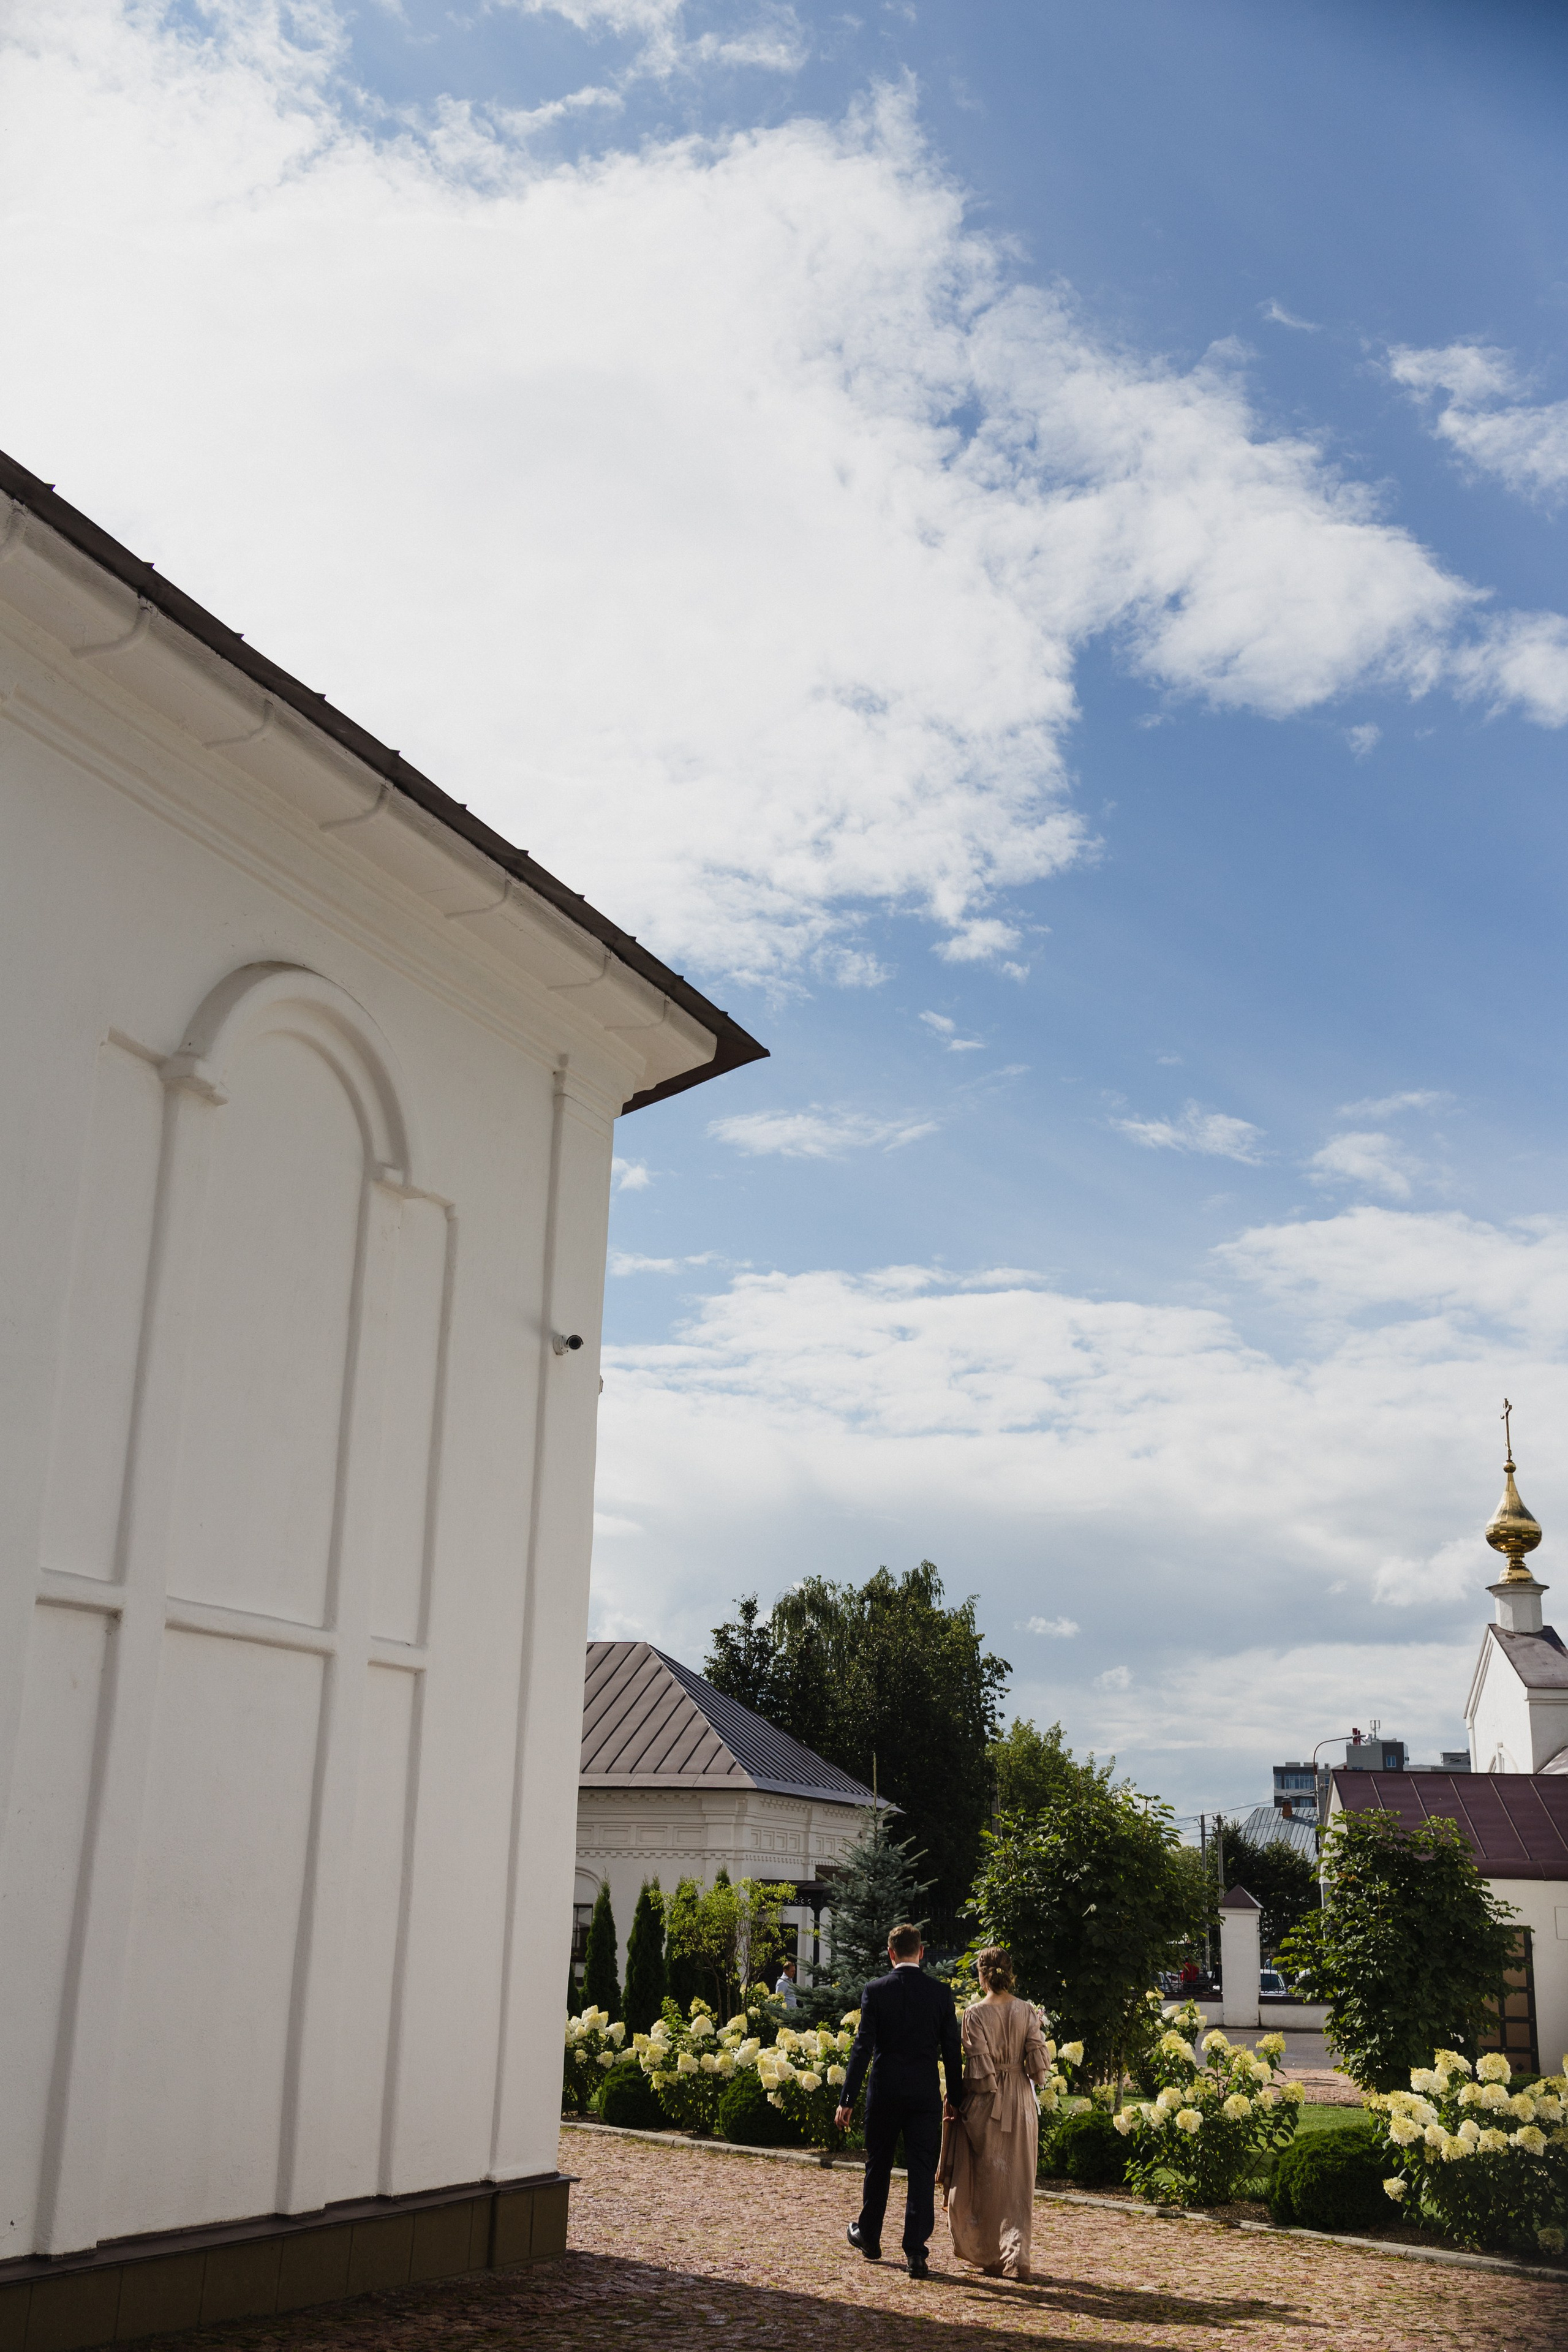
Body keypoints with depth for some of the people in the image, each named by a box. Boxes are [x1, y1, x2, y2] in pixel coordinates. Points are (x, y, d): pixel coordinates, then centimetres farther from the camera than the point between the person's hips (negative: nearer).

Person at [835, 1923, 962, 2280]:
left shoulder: (876, 1991, -6)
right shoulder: (940, 1993, -1)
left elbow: (862, 2048, -9)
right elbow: (952, 2051, 2)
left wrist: (847, 2100, -6)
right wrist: (953, 2098, 12)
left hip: (884, 2092, 0)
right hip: (926, 2094, 1)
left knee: (878, 2166, 16)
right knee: (922, 2171, 3)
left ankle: (868, 2238, 32)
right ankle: (916, 2253, -3)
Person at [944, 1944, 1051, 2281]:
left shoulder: (975, 2013, -13)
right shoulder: (1027, 2011, -4)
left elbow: (979, 2067, -15)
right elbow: (1039, 2062, -5)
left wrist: (961, 2099, -1)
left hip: (985, 2102, -3)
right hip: (1021, 2101, 3)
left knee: (983, 2179, 12)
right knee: (1017, 2180, 10)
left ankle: (983, 2253, 21)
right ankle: (1014, 2257, 5)